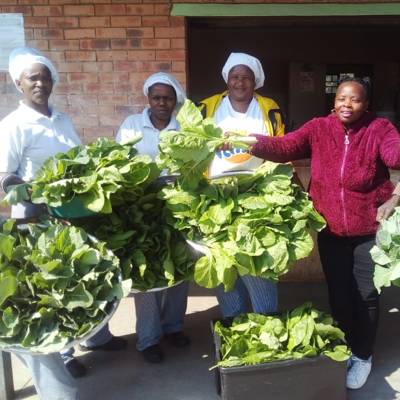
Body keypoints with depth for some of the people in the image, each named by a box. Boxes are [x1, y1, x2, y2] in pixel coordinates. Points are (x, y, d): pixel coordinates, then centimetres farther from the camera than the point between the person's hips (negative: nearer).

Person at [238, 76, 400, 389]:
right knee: (338, 294, 15)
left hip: (370, 229, -2)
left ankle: (362, 356, 33)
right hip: (331, 230, 2)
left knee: (366, 294, 9)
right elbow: (283, 148, -14)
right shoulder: (318, 129, -5)